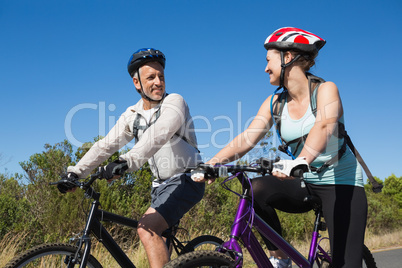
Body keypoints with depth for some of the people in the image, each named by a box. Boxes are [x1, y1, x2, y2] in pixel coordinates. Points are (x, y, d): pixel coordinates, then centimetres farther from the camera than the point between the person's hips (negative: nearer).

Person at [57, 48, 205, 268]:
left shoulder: (174, 102, -13)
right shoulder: (132, 115, 6)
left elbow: (158, 135, -32)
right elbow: (106, 145, 1)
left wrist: (127, 161, -46)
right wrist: (75, 172, -10)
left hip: (185, 180, -7)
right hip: (161, 185, 7)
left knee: (147, 229, -25)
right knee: (158, 245, 13)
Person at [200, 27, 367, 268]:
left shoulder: (325, 90, -12)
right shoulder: (275, 103, 2)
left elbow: (324, 126, -33)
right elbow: (247, 138, -11)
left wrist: (301, 161, -53)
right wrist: (212, 163, -27)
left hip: (341, 183, -4)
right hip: (305, 185, 4)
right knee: (257, 190, -23)